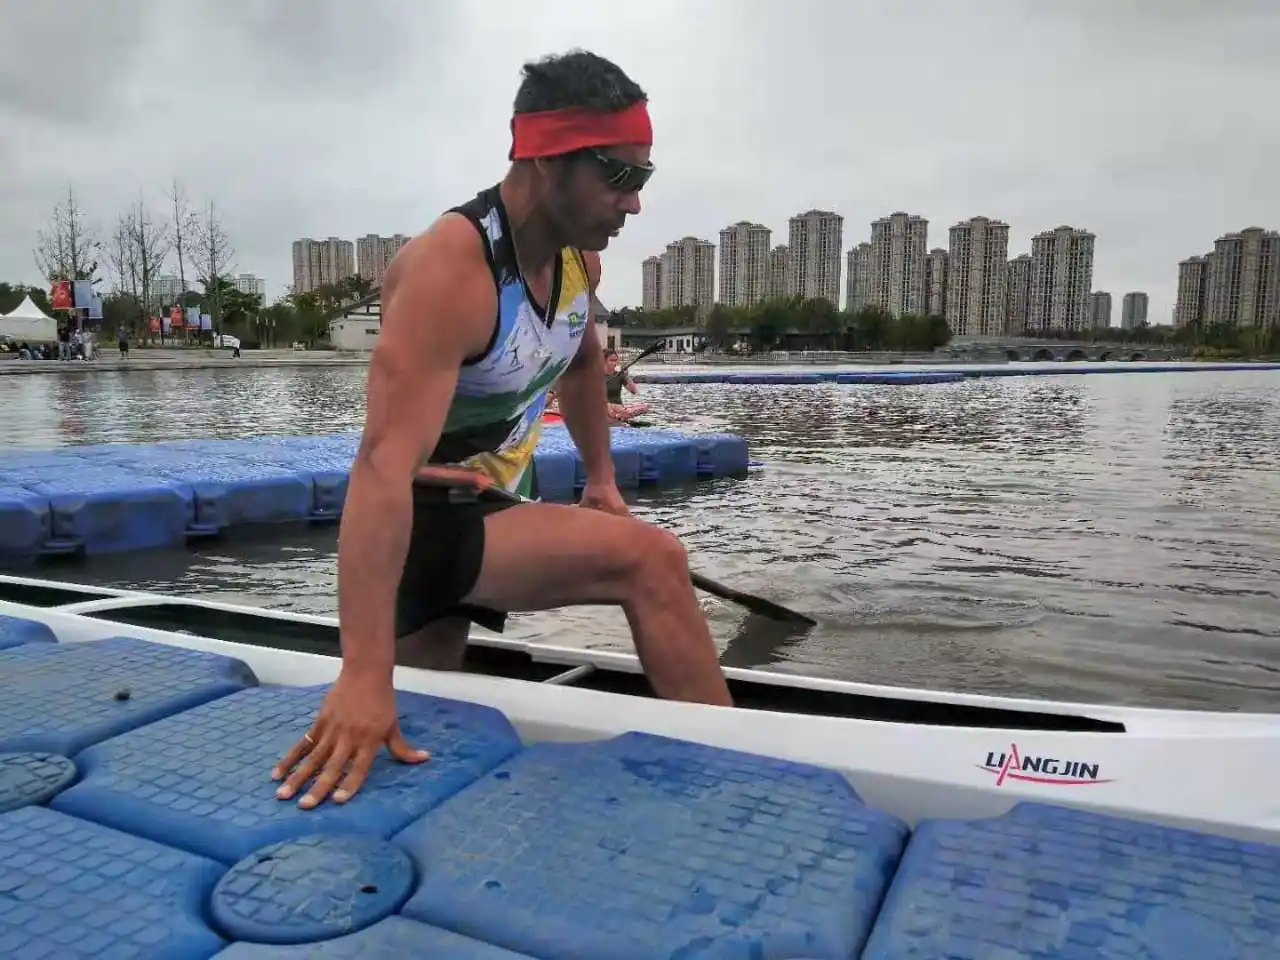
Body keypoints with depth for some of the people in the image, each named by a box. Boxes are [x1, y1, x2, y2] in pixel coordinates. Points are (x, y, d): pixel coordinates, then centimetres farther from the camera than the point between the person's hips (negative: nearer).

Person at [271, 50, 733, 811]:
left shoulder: (579, 257, -1)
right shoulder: (451, 270, -27)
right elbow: (386, 463, -38)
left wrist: (601, 478, 19)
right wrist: (362, 677, -45)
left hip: (484, 513, 8)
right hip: (424, 525, -8)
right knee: (650, 559, -26)